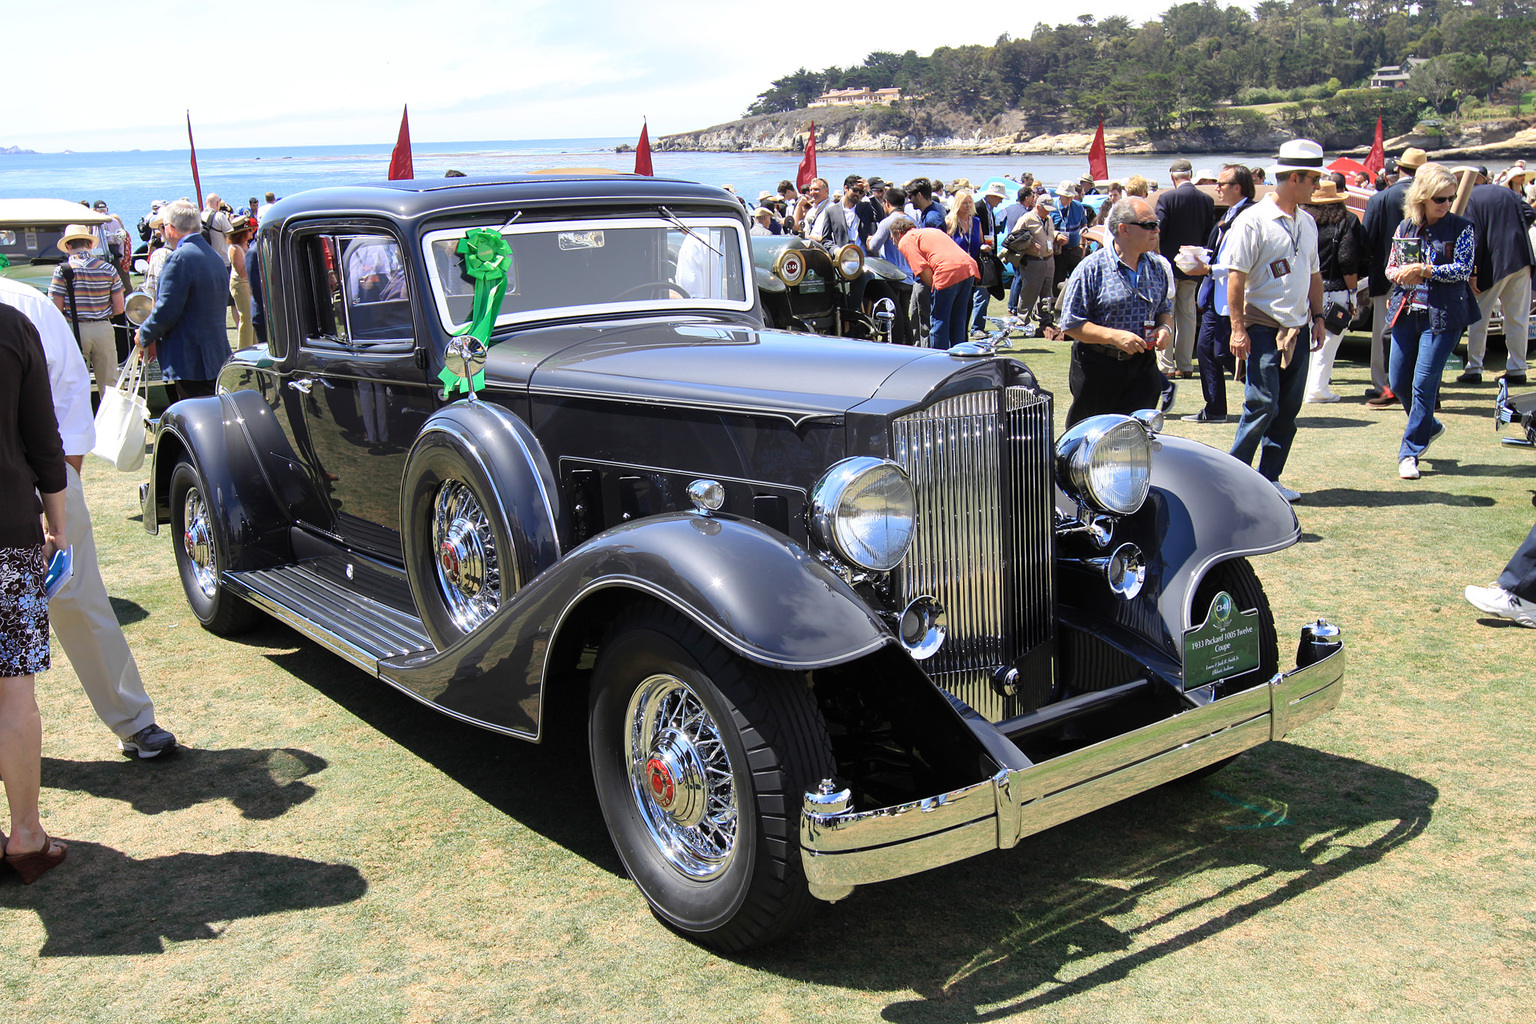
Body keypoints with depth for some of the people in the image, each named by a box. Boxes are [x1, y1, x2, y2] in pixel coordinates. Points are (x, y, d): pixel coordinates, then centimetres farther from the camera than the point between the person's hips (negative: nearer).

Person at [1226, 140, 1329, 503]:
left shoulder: (1307, 222, 14)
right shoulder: (1254, 221, -9)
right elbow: (1236, 277, -12)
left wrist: (1318, 316, 16)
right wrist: (1238, 328, -16)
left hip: (1297, 329, 7)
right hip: (1263, 327, -7)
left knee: (1288, 409, 7)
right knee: (1263, 404, -10)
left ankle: (1269, 479, 14)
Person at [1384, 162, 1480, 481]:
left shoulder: (1461, 229, -2)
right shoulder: (1406, 227, 8)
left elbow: (1463, 269, -11)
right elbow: (1390, 266, 15)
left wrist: (1423, 270, -20)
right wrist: (1399, 274, -8)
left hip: (1443, 315, -5)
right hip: (1407, 311, 5)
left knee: (1424, 383, -9)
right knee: (1398, 382, 9)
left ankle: (1411, 451, 1)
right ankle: (1428, 427, 36)